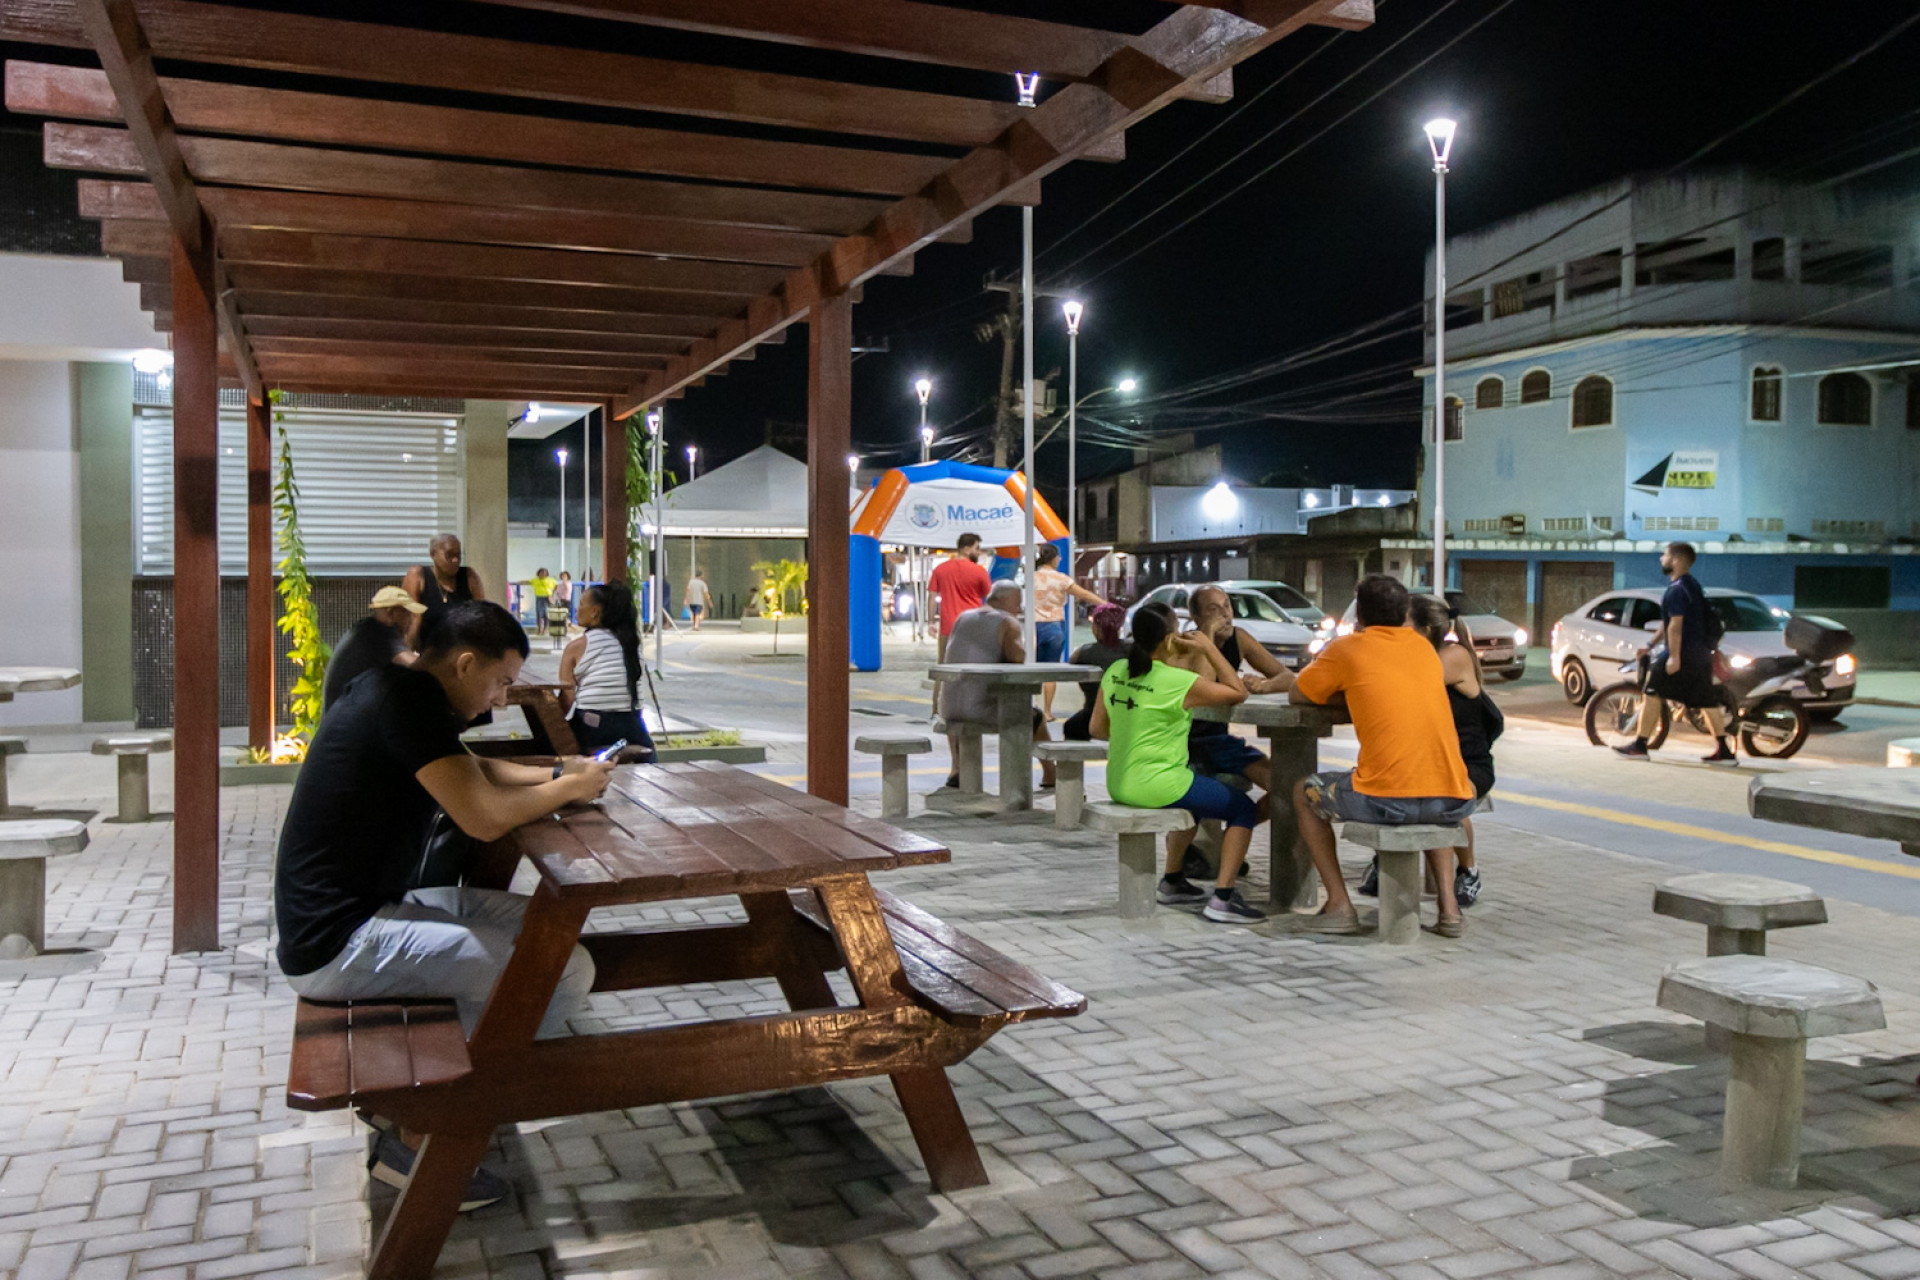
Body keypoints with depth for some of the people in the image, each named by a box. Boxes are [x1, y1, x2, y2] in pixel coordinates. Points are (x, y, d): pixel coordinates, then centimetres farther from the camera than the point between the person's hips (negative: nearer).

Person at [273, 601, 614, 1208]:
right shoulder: (409, 698, -19)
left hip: (355, 909, 11)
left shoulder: (395, 691, 11)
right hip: (337, 945, -11)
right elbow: (486, 817, -24)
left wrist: (554, 773, 9)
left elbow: (472, 771, 25)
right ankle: (418, 1142, -2)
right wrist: (568, 790, -7)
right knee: (565, 970, -17)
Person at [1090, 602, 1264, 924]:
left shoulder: (1115, 671, 2)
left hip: (1118, 784, 8)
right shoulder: (1178, 682, -18)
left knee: (1194, 799, 35)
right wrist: (1209, 649, -4)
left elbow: (1098, 728, 10)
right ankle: (1222, 900, 0)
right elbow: (1238, 692, -7)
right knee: (1243, 809, 8)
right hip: (1156, 786, -8)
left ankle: (1172, 882, 41)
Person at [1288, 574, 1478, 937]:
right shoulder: (1423, 646, 19)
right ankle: (1448, 905, 23)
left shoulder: (1347, 648, 6)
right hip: (1453, 802, 5)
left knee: (1304, 793, 22)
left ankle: (1339, 904, 15)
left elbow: (1296, 696, 18)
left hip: (1386, 800, -5)